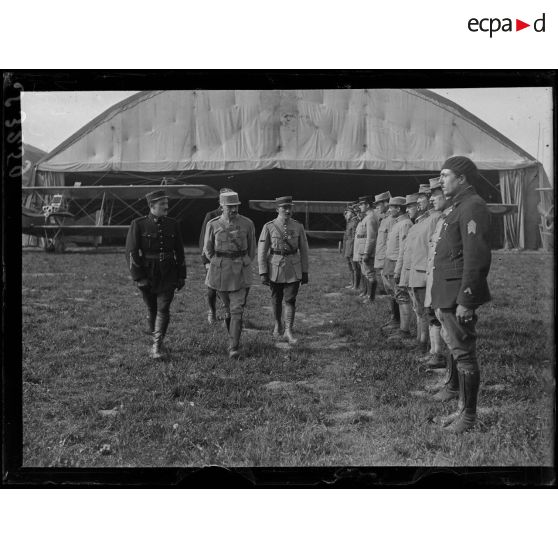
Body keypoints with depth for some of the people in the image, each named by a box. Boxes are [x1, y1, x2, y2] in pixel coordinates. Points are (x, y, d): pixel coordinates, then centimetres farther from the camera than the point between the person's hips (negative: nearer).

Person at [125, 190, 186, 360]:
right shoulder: (138, 224, -7)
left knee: (163, 309, -9)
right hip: (147, 274, -1)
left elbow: (179, 252, 9)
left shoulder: (173, 225, 3)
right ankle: (155, 342, 29)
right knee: (152, 309, 11)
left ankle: (157, 346, -7)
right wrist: (138, 277, -14)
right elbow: (131, 252, -9)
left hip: (168, 274, 1)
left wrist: (181, 276, 8)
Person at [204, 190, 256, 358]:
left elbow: (252, 248, 10)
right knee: (227, 307, 14)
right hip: (220, 272, 1)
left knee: (237, 309, -9)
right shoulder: (213, 225, -3)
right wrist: (219, 265, 7)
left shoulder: (247, 224, -3)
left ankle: (234, 347, -8)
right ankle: (233, 336, 36)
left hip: (241, 271, -1)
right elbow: (208, 249, 9)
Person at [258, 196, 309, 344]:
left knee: (290, 300, -6)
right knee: (276, 300, 13)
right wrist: (263, 273, -10)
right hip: (275, 268, 0)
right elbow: (262, 251, -5)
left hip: (293, 270, 1)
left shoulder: (298, 226, -1)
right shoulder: (269, 227, -7)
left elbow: (304, 250, 5)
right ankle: (278, 325, 33)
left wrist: (305, 272, 4)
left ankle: (289, 331, 0)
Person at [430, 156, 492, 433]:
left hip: (460, 296, -10)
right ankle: (463, 408, 26)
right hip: (448, 295, 10)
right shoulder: (457, 207, 17)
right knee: (459, 352, 16)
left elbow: (476, 258, -22)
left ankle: (469, 415, 9)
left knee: (464, 354, -2)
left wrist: (465, 301, -24)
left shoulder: (472, 207, -15)